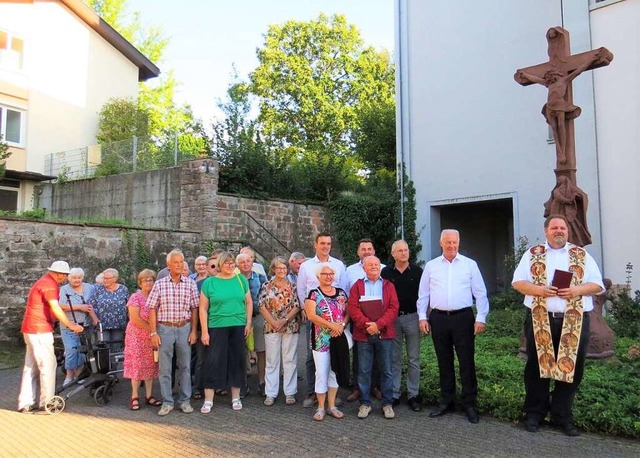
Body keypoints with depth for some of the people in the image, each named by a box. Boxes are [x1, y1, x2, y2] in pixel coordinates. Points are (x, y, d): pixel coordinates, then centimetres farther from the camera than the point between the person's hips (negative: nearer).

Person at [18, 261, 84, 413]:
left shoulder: (43, 282, 18)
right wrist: (70, 325, -23)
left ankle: (26, 403, 17)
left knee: (31, 366, 13)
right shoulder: (49, 284, -15)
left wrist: (69, 323, 23)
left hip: (31, 330, 10)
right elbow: (55, 308, -25)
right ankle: (47, 403, 4)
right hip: (40, 331, -10)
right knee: (48, 365, -3)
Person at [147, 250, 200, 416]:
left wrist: (193, 331, -1)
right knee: (164, 367, 5)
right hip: (164, 328, 0)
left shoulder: (190, 284, 1)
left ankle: (185, 400, 19)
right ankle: (167, 402, 16)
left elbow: (194, 309, 3)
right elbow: (152, 309, 1)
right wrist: (153, 333, -4)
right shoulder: (160, 284, 0)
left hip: (184, 328, 1)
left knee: (185, 366, 8)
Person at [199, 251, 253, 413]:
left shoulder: (241, 279, 6)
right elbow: (203, 308, 0)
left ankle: (236, 397, 22)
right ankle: (208, 400, 11)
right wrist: (204, 331, -5)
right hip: (216, 328, -2)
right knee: (213, 362, 0)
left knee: (237, 361, 8)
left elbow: (249, 302, 10)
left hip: (238, 327, 2)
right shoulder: (209, 282, 0)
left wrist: (248, 323, 2)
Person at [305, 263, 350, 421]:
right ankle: (321, 408, 15)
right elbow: (311, 315, -16)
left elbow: (348, 313, 7)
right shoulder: (313, 294, -6)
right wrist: (332, 325, -19)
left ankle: (332, 406, 23)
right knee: (322, 373, 1)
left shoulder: (341, 293, 8)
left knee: (335, 372, 11)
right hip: (321, 340, -4)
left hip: (338, 339, 4)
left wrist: (342, 325, -13)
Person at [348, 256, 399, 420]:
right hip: (363, 334, 0)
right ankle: (365, 403, 16)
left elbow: (393, 308, -2)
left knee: (386, 371, 6)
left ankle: (387, 403, 17)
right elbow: (353, 308, -2)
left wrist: (378, 324, -14)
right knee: (364, 371, 5)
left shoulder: (388, 285, 9)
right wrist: (367, 325, -15)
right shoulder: (357, 286, 8)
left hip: (385, 334, 0)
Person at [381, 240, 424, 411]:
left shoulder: (417, 271, 1)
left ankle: (413, 395, 16)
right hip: (392, 318, 1)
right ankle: (394, 394, 16)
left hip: (412, 317, 0)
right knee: (394, 358, 8)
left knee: (413, 359, 6)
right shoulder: (386, 272, 3)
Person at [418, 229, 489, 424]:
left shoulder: (470, 264, 2)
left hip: (463, 317, -2)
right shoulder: (431, 266, 7)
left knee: (467, 361, 1)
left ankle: (469, 404, 13)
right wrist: (422, 317, 3)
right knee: (444, 362, 11)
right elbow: (423, 294, 9)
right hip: (438, 318, 2)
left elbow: (480, 293, 1)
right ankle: (446, 401, 23)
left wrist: (481, 318, -5)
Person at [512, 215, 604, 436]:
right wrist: (539, 290, -12)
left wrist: (577, 290, -10)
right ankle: (534, 413, 17)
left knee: (571, 368, 5)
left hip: (574, 321, 1)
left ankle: (563, 415, 20)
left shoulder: (582, 256, 12)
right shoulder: (532, 254, 9)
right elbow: (518, 282, 6)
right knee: (537, 367, 4)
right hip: (540, 319, -1)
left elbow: (598, 285, 9)